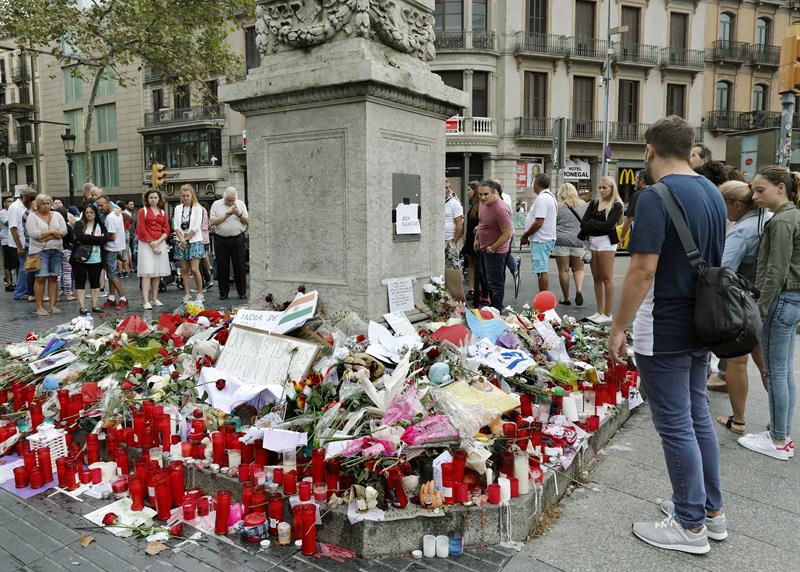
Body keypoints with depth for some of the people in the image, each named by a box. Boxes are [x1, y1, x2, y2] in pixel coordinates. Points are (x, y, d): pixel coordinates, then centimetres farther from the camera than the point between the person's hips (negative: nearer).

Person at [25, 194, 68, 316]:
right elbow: (33, 233, -13)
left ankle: (53, 305, 9)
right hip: (40, 251, -3)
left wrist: (45, 234, -10)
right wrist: (53, 232, -12)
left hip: (56, 250, 4)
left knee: (54, 278, 5)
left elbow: (64, 231, -1)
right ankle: (39, 306, -2)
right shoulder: (32, 217, 1)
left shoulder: (57, 215, 11)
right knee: (41, 278, -7)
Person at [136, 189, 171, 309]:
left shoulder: (163, 213, 14)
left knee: (158, 272, 6)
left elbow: (166, 230, 6)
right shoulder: (143, 211, 5)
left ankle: (154, 298, 14)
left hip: (160, 244, 4)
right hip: (146, 244, -4)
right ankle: (146, 301, -14)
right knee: (147, 272, -10)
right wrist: (151, 243, -10)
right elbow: (141, 229, -4)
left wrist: (158, 242, -9)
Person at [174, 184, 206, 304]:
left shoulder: (197, 208, -1)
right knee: (184, 270, 5)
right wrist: (181, 239, -9)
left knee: (194, 269, -10)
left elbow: (196, 227, -8)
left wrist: (186, 239, -9)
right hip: (182, 242, 4)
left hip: (194, 241, -4)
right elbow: (176, 226, 5)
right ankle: (187, 294, 11)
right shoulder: (178, 208, 11)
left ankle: (200, 294, 0)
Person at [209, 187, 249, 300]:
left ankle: (242, 292, 10)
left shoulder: (241, 204, 8)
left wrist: (239, 214, -12)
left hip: (237, 239, 0)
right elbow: (213, 222, -4)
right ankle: (223, 293, 14)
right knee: (222, 267, 4)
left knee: (239, 266, 2)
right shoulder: (216, 205, 5)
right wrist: (226, 215, -11)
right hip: (221, 239, 0)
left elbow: (247, 221, 5)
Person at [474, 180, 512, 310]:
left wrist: (492, 248, -19)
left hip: (495, 251, -10)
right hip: (483, 249, 10)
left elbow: (507, 234, -27)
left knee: (495, 283, 0)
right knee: (487, 280, 22)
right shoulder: (483, 202, -1)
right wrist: (477, 239, 16)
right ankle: (492, 304, 36)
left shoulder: (500, 209, -28)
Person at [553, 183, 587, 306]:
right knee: (578, 269, 14)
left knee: (563, 270, 5)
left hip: (562, 241, -3)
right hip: (579, 241, 3)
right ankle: (579, 290, -10)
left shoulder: (558, 206, -3)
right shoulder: (583, 205, 7)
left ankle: (566, 298, 11)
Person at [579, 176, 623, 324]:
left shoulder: (616, 205, -4)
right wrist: (598, 226, -10)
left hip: (606, 242, -6)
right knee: (596, 278, 9)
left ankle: (607, 314, 2)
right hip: (592, 241, 6)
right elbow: (583, 223, 3)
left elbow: (608, 226, -16)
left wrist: (591, 223, -5)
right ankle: (600, 312, 17)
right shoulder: (594, 203, 13)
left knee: (607, 278, -3)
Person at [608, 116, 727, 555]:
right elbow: (714, 263, 16)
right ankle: (711, 510, 32)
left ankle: (691, 526, 15)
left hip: (664, 332, -9)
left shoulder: (656, 197, -18)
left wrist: (618, 328, -16)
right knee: (697, 416, 19)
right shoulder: (713, 193, 9)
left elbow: (642, 272, -23)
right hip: (701, 324, 9)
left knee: (675, 425, 2)